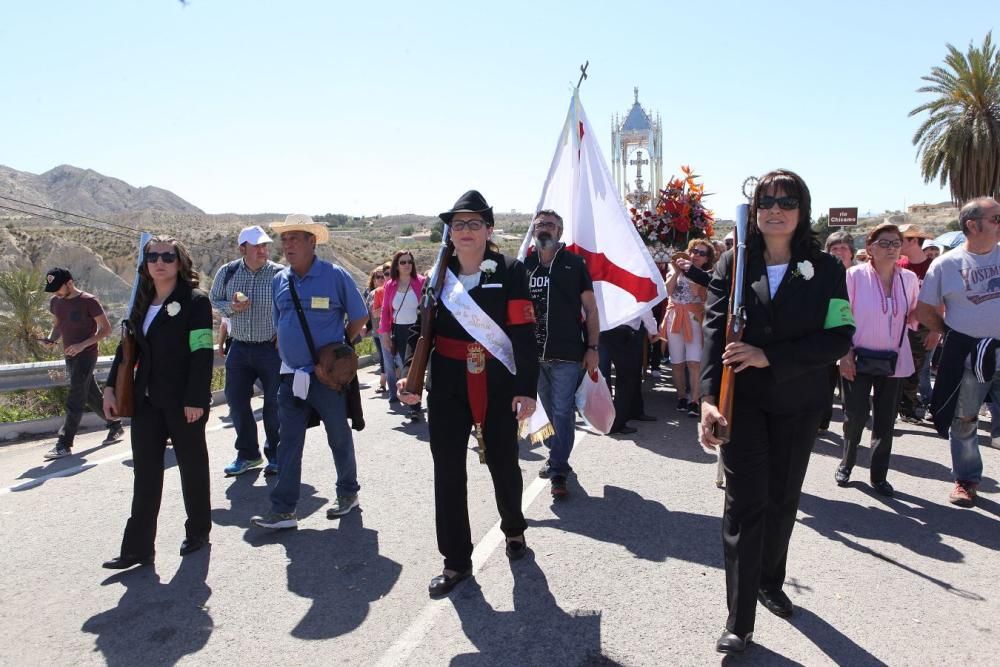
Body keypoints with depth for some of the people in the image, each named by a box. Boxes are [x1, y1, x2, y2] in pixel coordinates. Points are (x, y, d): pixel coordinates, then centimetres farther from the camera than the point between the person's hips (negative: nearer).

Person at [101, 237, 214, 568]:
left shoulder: (195, 301, -9)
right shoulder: (143, 302, 12)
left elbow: (202, 353, -15)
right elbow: (126, 347, 17)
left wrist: (196, 399, -19)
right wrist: (111, 387, 9)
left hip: (183, 401, -6)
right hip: (146, 400, 6)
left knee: (192, 465, 8)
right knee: (145, 472, 7)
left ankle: (198, 530, 26)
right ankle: (137, 547, 12)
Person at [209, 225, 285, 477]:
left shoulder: (280, 274, -9)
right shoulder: (227, 272, 0)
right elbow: (214, 299, 13)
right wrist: (231, 307, -7)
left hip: (272, 347, -3)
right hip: (239, 347, 4)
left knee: (275, 403, 3)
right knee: (236, 401, 8)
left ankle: (275, 454, 21)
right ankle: (248, 453, 25)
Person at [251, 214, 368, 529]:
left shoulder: (334, 275, -8)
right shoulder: (280, 280, 9)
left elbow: (359, 317, -1)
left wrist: (338, 348, 0)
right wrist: (287, 354, 13)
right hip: (291, 375, 5)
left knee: (339, 437, 9)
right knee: (289, 442, 5)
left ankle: (348, 493, 28)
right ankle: (283, 509, 10)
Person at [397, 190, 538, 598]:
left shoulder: (510, 272, -5)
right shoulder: (439, 274, 6)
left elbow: (524, 334, -9)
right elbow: (425, 330, 10)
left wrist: (526, 389, -13)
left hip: (497, 384, -2)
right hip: (447, 385, 3)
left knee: (503, 463, 12)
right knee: (448, 471, 4)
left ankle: (513, 528, 42)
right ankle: (456, 561, 18)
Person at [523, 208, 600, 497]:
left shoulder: (574, 263, 1)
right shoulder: (524, 266, 7)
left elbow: (590, 309, 1)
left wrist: (592, 347, -5)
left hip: (568, 353, -3)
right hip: (534, 353, 4)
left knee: (563, 412, -5)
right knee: (548, 411, 15)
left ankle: (558, 473, 1)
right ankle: (557, 457, 32)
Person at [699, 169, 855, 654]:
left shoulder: (825, 269, -2)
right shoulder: (733, 264, -3)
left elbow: (838, 338, -10)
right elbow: (715, 330, -12)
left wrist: (770, 356, -22)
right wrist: (708, 397, -24)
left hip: (798, 402, 2)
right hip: (742, 399, -1)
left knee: (783, 498, 16)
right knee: (745, 502, -5)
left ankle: (770, 582, 40)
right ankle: (739, 619, 4)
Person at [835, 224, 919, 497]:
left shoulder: (909, 278, 2)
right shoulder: (855, 275, -8)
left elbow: (914, 313, 16)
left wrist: (913, 319, -8)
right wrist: (845, 351, -11)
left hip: (894, 361, 3)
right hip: (859, 359, -3)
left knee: (886, 420, 8)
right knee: (856, 416, 0)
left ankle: (879, 475, 23)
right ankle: (846, 463, 26)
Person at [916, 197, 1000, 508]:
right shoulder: (947, 264, -5)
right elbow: (924, 310, 2)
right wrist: (954, 331, -1)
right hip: (967, 354, -2)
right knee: (963, 421, 11)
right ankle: (966, 479, 28)